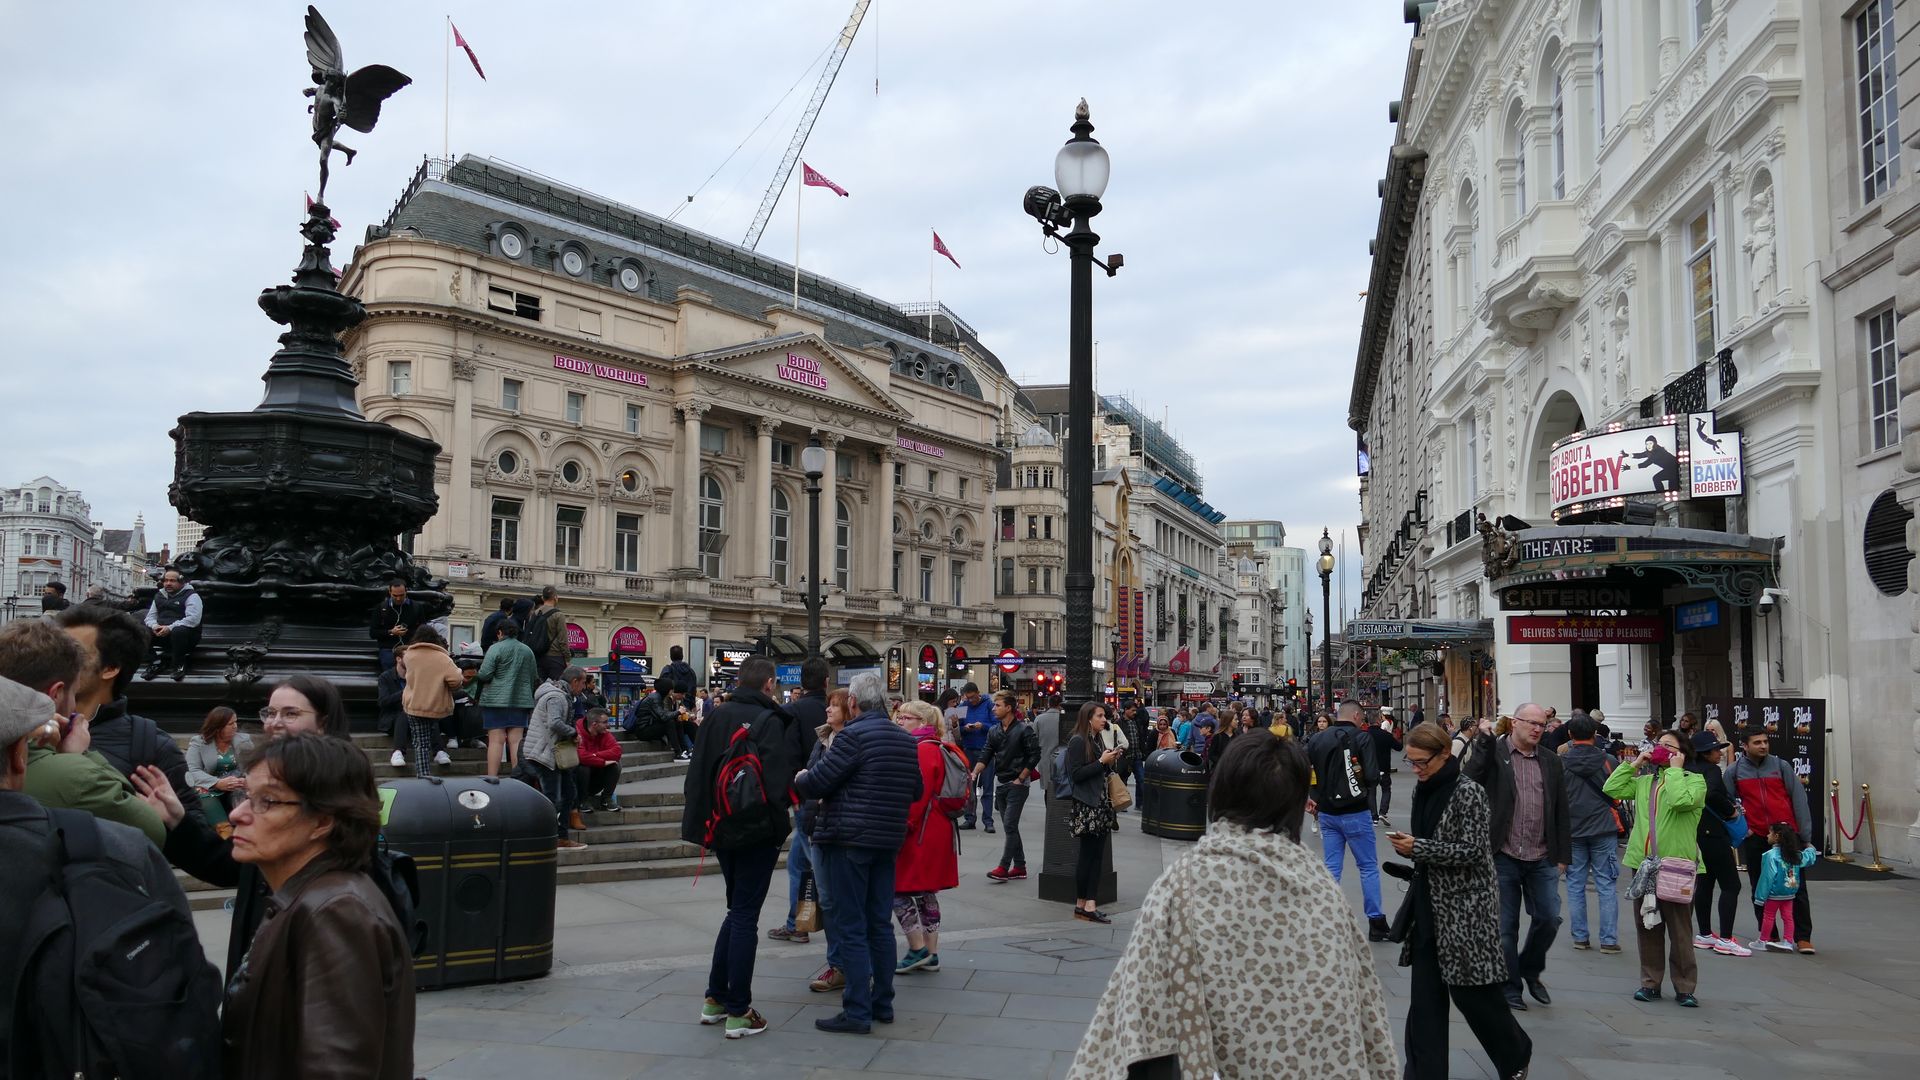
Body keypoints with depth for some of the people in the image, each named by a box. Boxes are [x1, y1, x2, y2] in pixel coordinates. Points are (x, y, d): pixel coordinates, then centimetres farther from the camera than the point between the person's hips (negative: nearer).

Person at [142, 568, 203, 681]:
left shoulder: (191, 596, -5)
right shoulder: (159, 596, 18)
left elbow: (193, 619, -19)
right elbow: (150, 616, 18)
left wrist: (170, 628, -26)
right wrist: (154, 626, -8)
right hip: (161, 633, 6)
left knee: (178, 631, -40)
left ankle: (179, 665, -21)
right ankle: (156, 663, -13)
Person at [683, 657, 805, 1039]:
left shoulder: (716, 717, 5)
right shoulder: (770, 721, -14)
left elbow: (696, 773, 9)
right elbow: (778, 778, -20)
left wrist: (703, 821, 16)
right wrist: (779, 823, -5)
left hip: (721, 826, 6)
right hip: (757, 831, -6)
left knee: (737, 910, 20)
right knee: (745, 915, 0)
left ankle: (715, 999, 23)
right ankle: (739, 1012, 5)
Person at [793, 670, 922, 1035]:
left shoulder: (854, 735, -15)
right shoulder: (907, 741, 9)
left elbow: (815, 783, -15)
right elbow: (915, 792, 18)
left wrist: (800, 778, 6)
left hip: (848, 840, -7)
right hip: (888, 840, 7)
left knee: (850, 927, -2)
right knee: (880, 924, 14)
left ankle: (857, 1012, -1)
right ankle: (882, 1004, 21)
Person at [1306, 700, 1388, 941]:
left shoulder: (1317, 738, 3)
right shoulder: (1361, 738, -11)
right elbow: (1372, 775, -18)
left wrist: (1307, 798, 12)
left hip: (1326, 813, 4)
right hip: (1355, 813, -4)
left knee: (1331, 868, 10)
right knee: (1369, 867, 7)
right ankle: (1376, 922, 10)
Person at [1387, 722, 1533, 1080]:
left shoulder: (1468, 792, -15)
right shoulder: (1422, 789, 7)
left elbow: (1473, 850, -19)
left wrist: (1417, 848, -20)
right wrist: (1408, 847, 5)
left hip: (1464, 907, -7)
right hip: (1429, 905, 7)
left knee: (1472, 992, 5)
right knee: (1425, 996, 5)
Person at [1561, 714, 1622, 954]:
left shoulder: (1560, 762, -7)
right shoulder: (1608, 761, -5)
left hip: (1572, 831, 0)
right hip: (1603, 829, 0)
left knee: (1575, 884, 9)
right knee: (1607, 885, 5)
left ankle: (1580, 937, 11)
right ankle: (1609, 939, 4)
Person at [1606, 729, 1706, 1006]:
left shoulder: (1694, 780, -1)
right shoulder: (1643, 781, 16)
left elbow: (1681, 800, -21)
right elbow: (1612, 789, 6)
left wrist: (1674, 769, -11)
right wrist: (1634, 763, 6)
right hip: (1643, 864, 5)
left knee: (1680, 930, 1)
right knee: (1647, 926, 11)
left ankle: (1684, 988, 10)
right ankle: (1650, 983, 20)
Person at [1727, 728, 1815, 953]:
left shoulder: (1781, 766, 0)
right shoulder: (1734, 772, 1)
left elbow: (1798, 798, -1)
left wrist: (1804, 832, -3)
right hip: (1755, 838, 1)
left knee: (1796, 887, 2)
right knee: (1759, 889, 9)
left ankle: (1803, 937, 8)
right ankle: (1768, 935, 19)